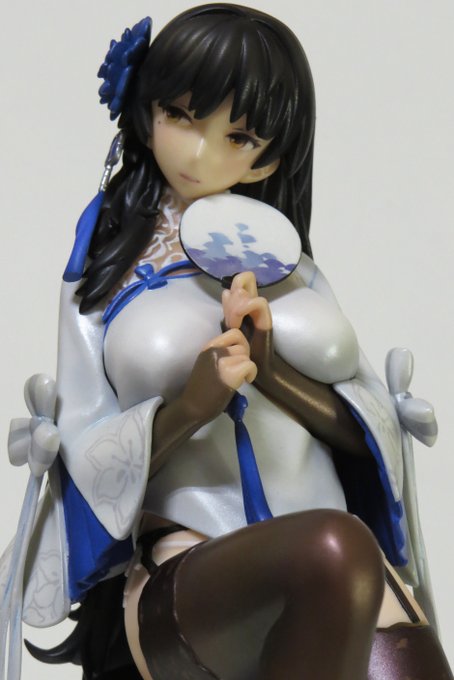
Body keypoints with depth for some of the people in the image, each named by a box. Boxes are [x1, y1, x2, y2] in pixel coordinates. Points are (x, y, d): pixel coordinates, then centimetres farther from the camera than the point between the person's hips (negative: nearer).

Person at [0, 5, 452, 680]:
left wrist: (272, 374, -8)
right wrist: (190, 405, -15)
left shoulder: (289, 264, 17)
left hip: (340, 569, 2)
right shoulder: (104, 275, 11)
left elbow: (377, 426, 10)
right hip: (182, 573, -1)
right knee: (335, 549, -37)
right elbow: (85, 455, 3)